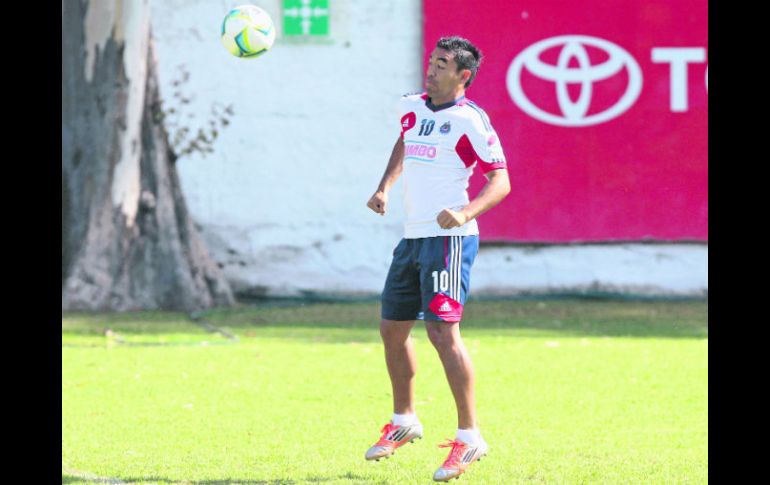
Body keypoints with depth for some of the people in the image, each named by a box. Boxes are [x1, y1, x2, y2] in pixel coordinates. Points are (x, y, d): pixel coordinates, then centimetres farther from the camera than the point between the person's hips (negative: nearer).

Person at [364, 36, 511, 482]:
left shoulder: (469, 120, -12)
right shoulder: (413, 108, 10)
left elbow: (501, 181, -12)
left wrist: (465, 213, -29)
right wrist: (385, 187, 17)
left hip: (449, 238, -8)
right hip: (413, 236, 8)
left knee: (442, 330, -17)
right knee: (392, 329, 14)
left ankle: (469, 438, -12)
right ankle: (404, 422, 35)